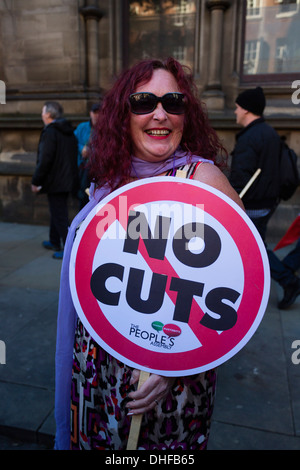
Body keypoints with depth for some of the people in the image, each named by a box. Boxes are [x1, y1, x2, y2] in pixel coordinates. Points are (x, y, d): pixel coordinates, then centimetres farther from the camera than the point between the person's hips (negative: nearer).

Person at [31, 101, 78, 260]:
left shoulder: (49, 132, -15)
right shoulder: (69, 132, 12)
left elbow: (45, 159, -21)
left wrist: (36, 181, -13)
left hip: (55, 182, -9)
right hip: (67, 180, 9)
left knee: (59, 215, -4)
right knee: (57, 211, 21)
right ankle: (54, 242, 35)